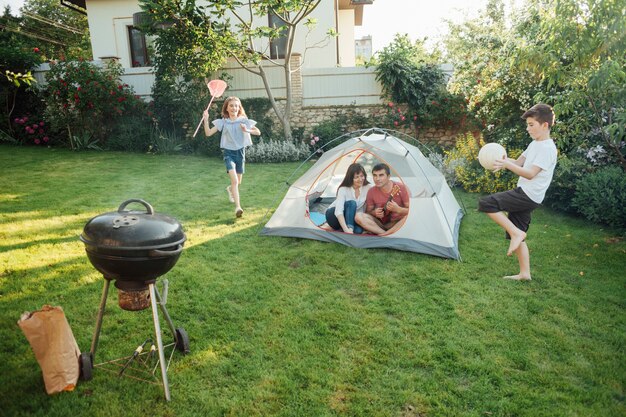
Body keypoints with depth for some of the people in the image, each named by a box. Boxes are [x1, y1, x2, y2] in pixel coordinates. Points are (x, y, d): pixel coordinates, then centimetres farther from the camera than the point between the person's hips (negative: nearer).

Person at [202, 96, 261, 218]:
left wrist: (247, 130, -22)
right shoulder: (223, 122, -3)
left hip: (240, 152, 3)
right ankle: (238, 207, -24)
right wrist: (206, 120, -19)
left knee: (238, 182, 15)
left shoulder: (244, 121, -1)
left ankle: (230, 189, 51)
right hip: (229, 153, -3)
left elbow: (258, 132, -5)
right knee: (234, 180, -21)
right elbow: (208, 133, -7)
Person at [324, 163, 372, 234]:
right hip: (333, 215, -3)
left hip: (349, 217, 4)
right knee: (351, 203, -34)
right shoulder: (343, 189, -25)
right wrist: (346, 229, -49)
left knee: (358, 230, -31)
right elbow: (338, 211, -37)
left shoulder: (368, 188, -15)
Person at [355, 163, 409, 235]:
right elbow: (369, 211, 6)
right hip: (380, 223, 2)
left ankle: (384, 234, -27)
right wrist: (374, 213, -18)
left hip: (398, 224, -2)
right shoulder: (371, 192, -4)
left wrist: (398, 209, -28)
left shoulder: (400, 188, -12)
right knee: (359, 216, -21)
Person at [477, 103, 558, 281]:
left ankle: (517, 233, -12)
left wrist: (507, 164, -30)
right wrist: (501, 159, 1)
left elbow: (530, 173, -21)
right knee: (516, 234, 11)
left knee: (485, 203, -18)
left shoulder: (547, 148, -14)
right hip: (525, 196, 9)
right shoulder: (535, 144, 16)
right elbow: (518, 163, 19)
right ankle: (524, 273, 17)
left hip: (528, 195, -9)